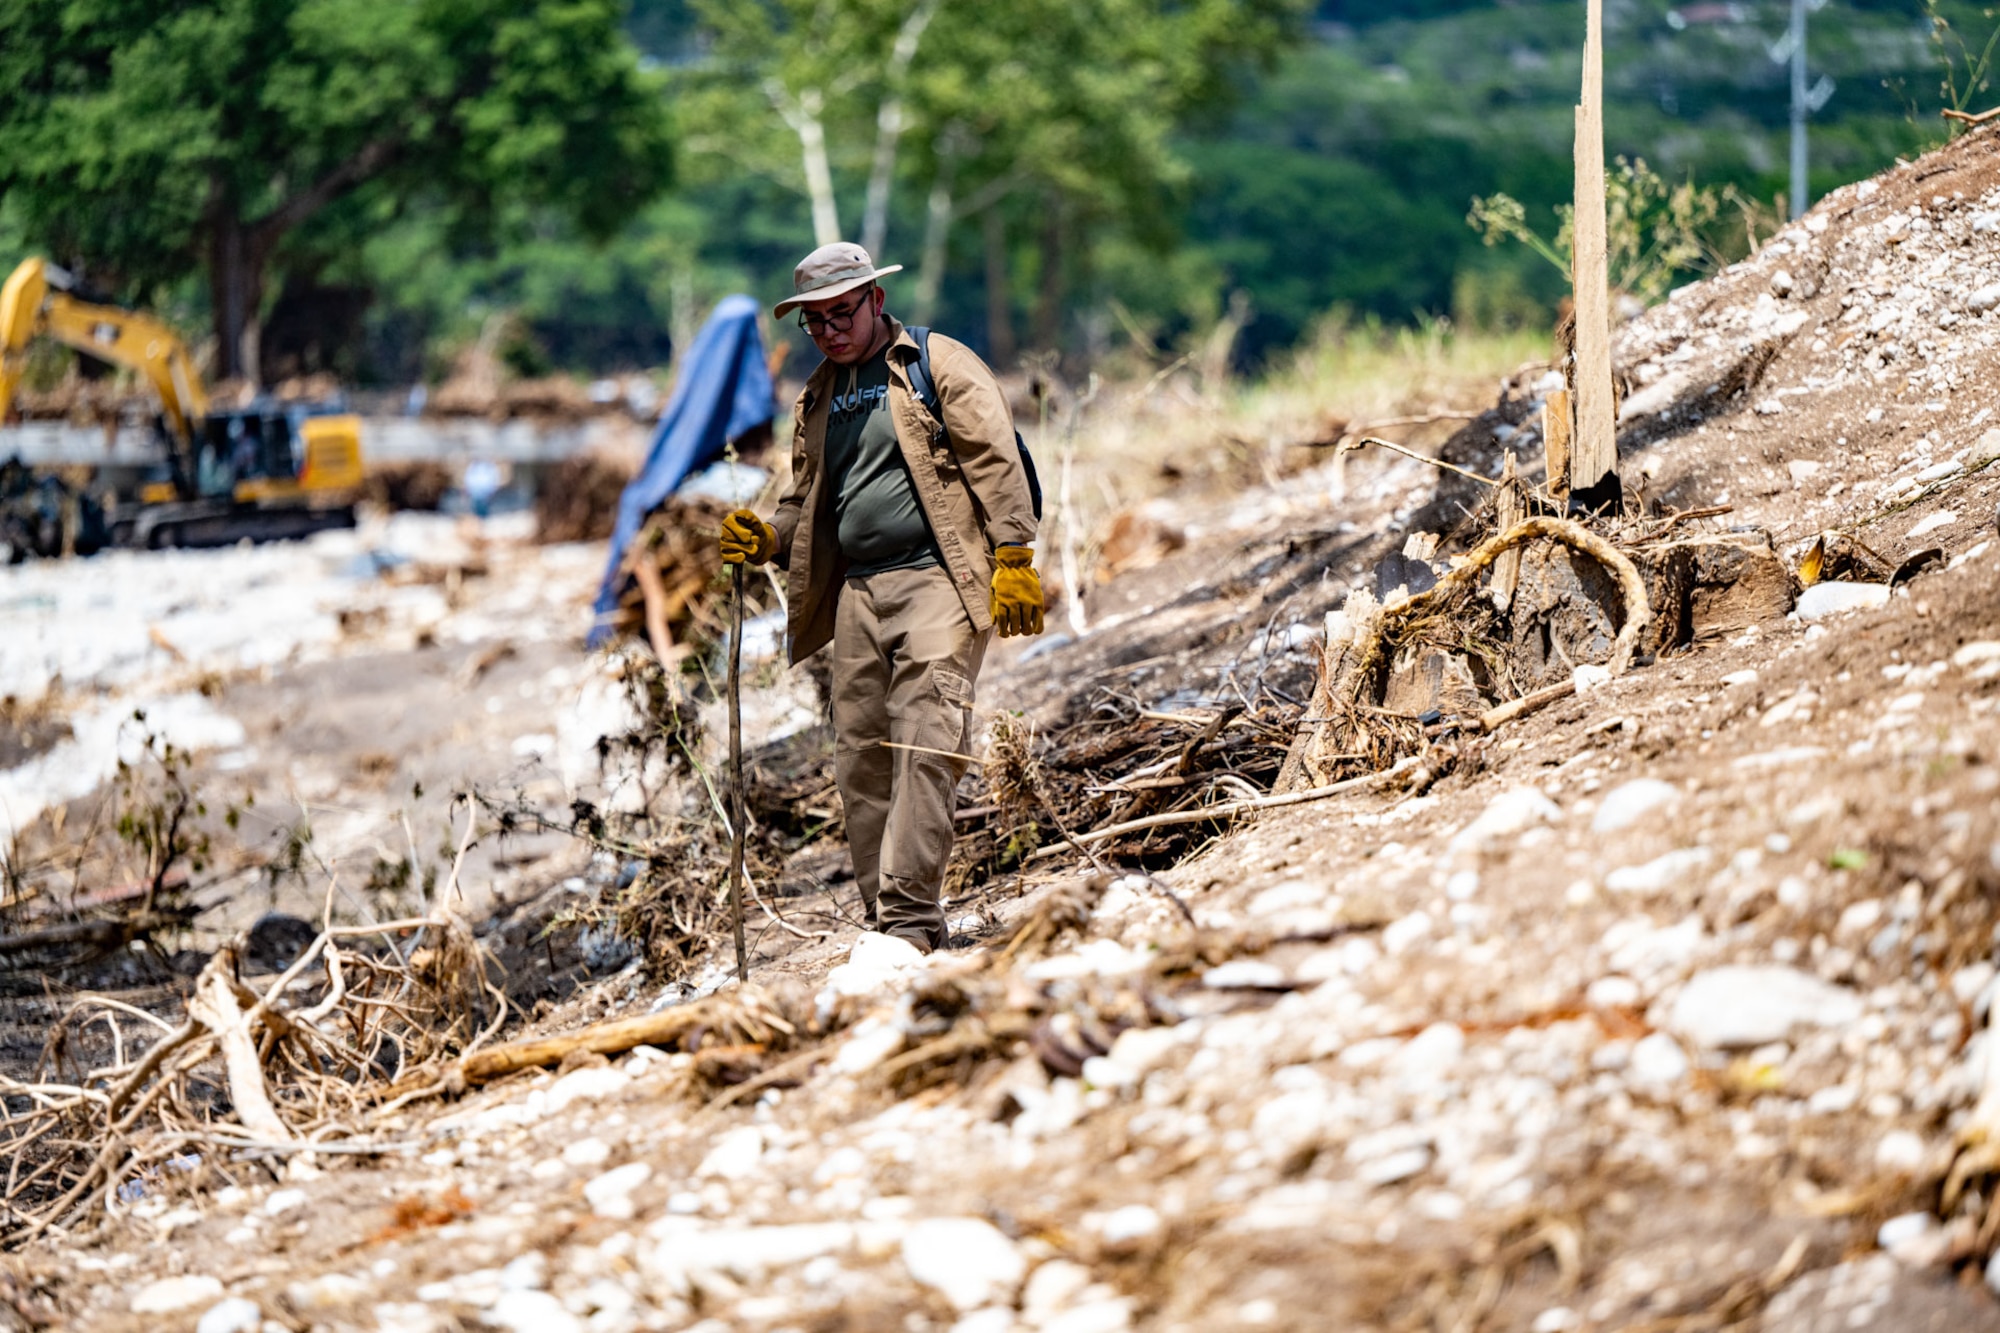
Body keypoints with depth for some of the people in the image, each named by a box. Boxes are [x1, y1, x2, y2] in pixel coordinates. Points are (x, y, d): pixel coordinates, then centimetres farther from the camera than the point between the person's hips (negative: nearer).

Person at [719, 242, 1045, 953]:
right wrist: (765, 538, 6)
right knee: (859, 756, 3)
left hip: (937, 579, -7)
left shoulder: (940, 364, 2)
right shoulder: (817, 399, 21)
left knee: (925, 746, -16)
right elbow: (808, 502, 28)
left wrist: (1013, 559, -14)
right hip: (858, 591, 7)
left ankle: (911, 919, -20)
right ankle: (886, 920, 9)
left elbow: (997, 460, -5)